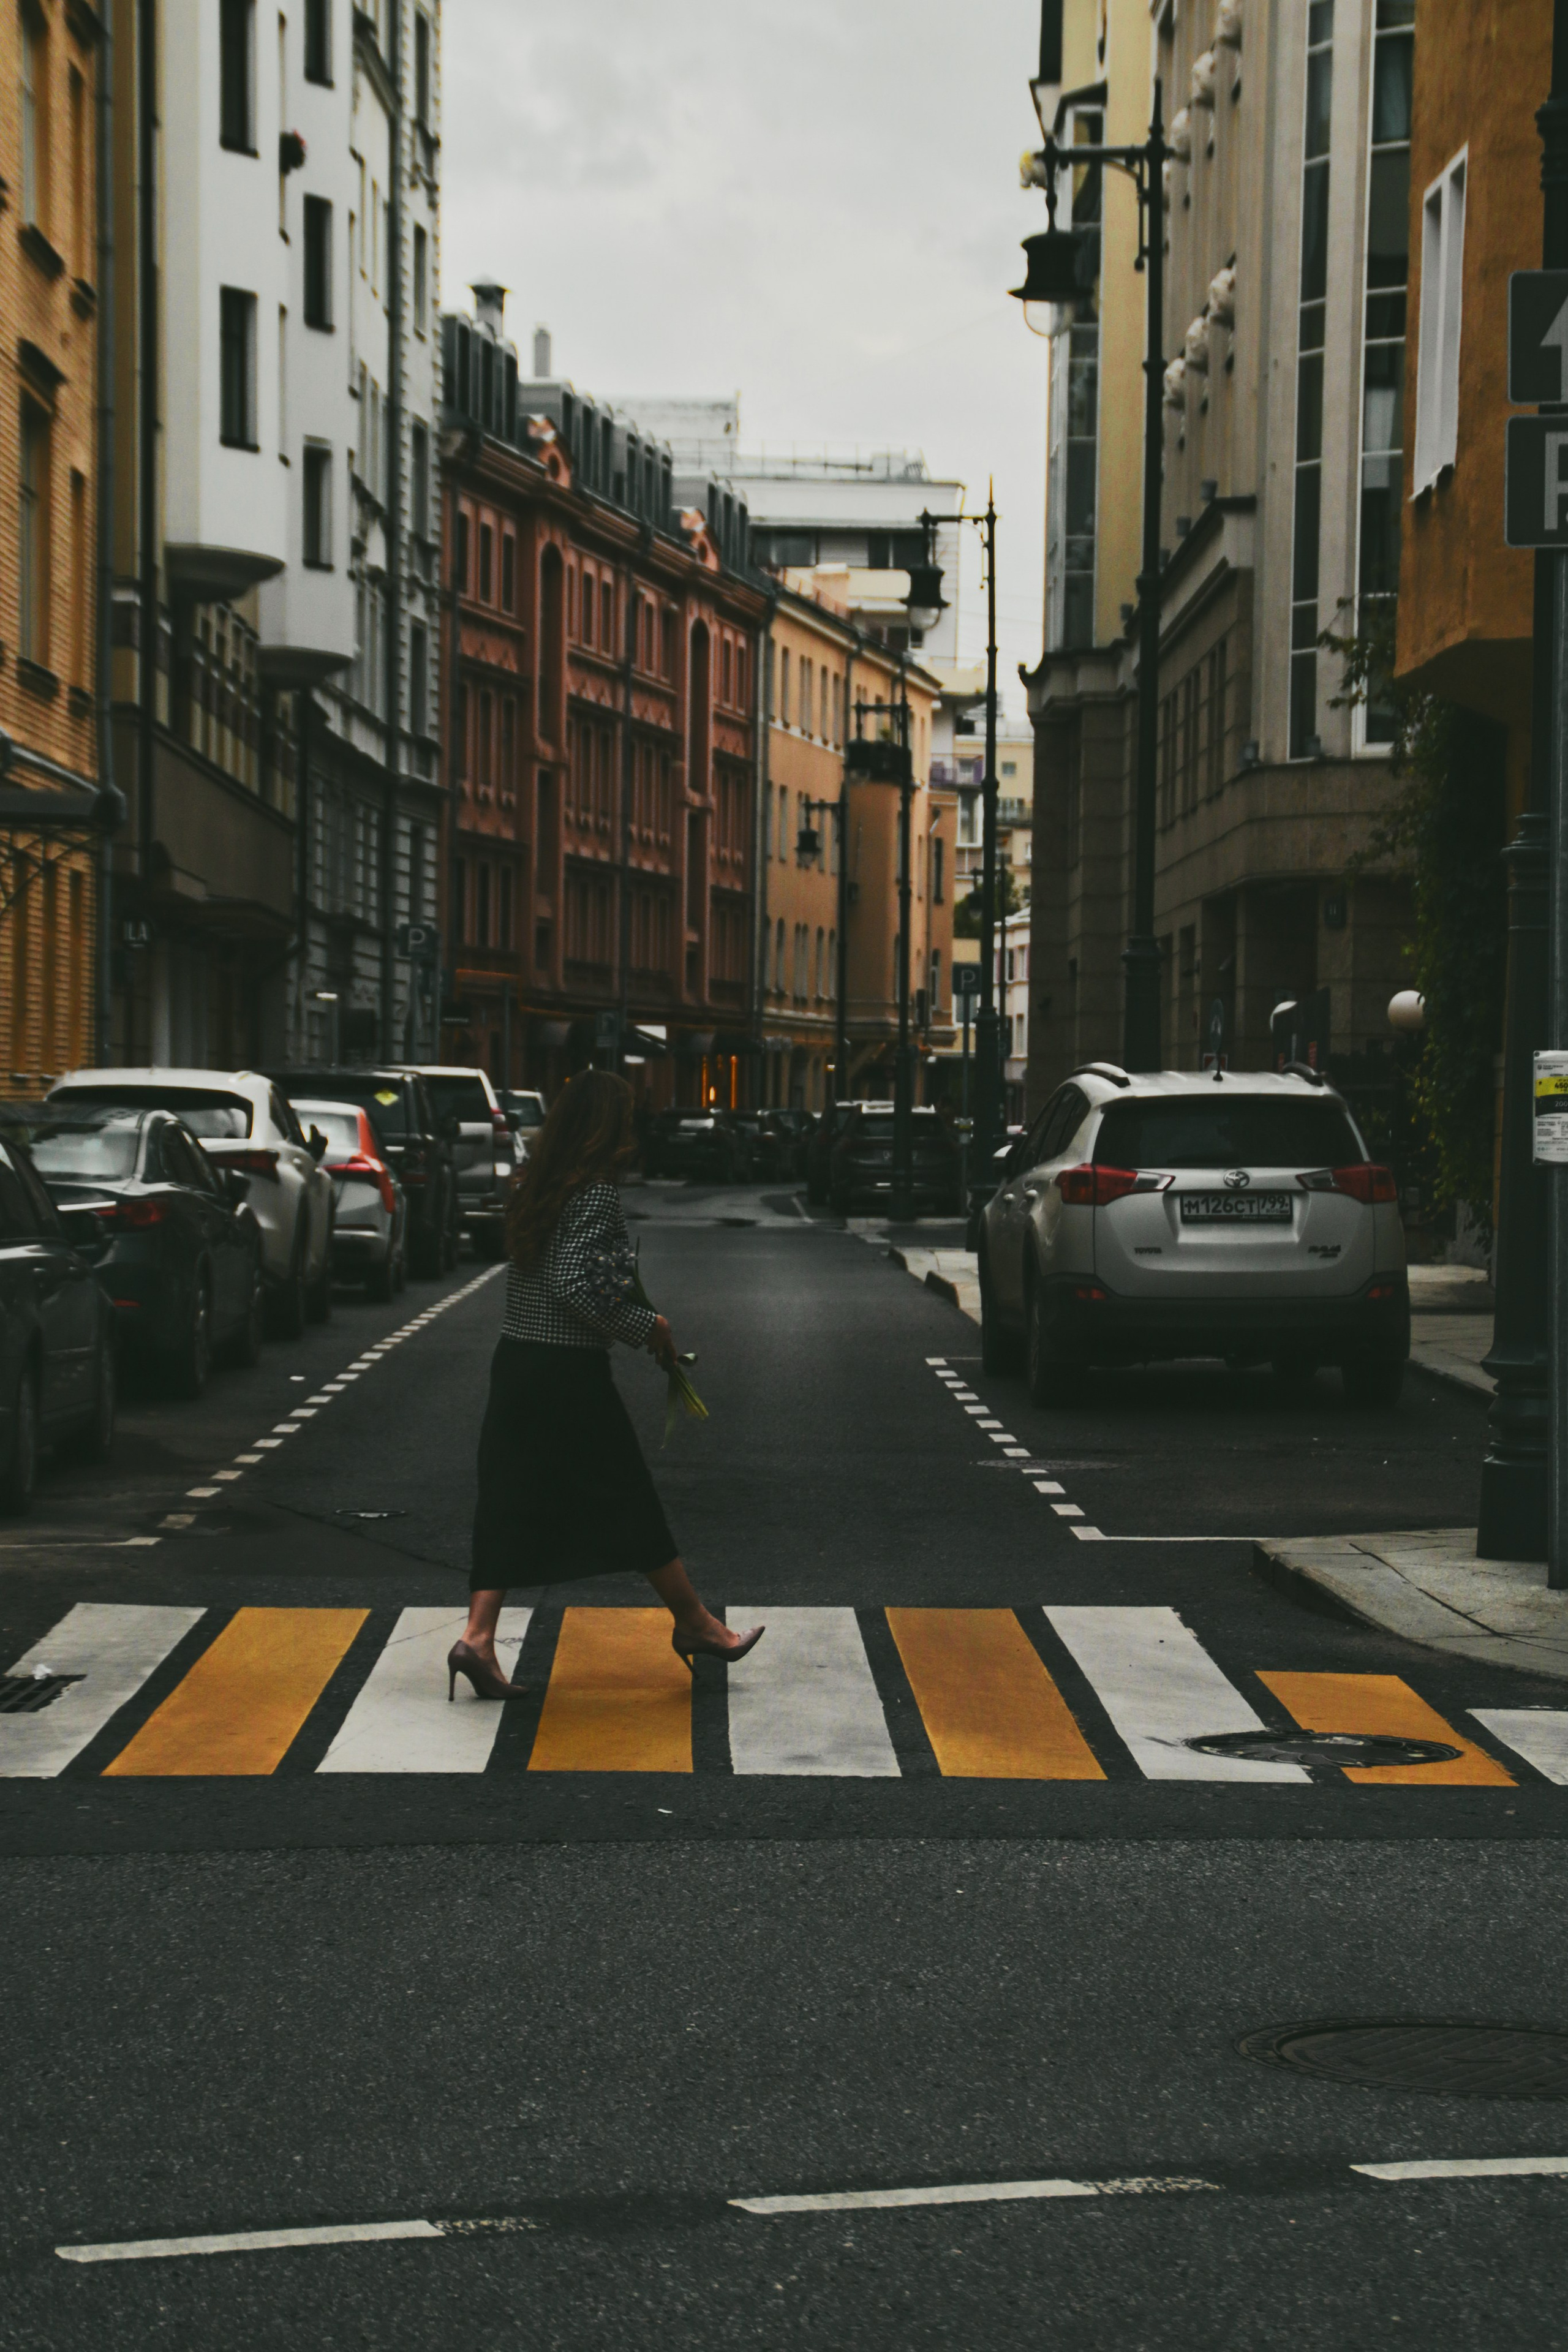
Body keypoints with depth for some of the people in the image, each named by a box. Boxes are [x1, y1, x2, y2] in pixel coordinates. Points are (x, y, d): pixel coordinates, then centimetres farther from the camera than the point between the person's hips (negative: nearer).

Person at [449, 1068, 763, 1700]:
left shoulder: (532, 1188, 9)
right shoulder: (596, 1193, -14)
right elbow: (572, 1284, -22)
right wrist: (647, 1327, -12)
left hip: (515, 1360, 7)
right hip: (571, 1371, -7)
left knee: (509, 1503, 7)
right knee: (630, 1500, 6)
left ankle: (477, 1637, -4)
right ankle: (694, 1624, 20)